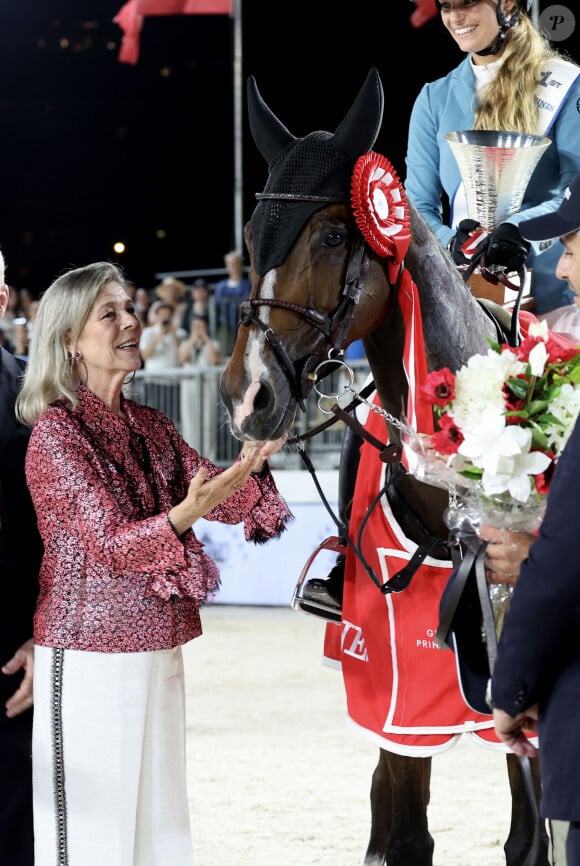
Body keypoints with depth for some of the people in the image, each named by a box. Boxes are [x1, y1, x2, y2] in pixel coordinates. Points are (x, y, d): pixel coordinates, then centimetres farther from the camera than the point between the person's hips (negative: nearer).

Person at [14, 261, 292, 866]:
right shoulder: (56, 432, -11)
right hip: (88, 653, -7)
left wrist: (251, 461, -17)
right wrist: (187, 511, -35)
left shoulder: (150, 427, 11)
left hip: (158, 650, 7)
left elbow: (227, 501, 5)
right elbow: (111, 543, -19)